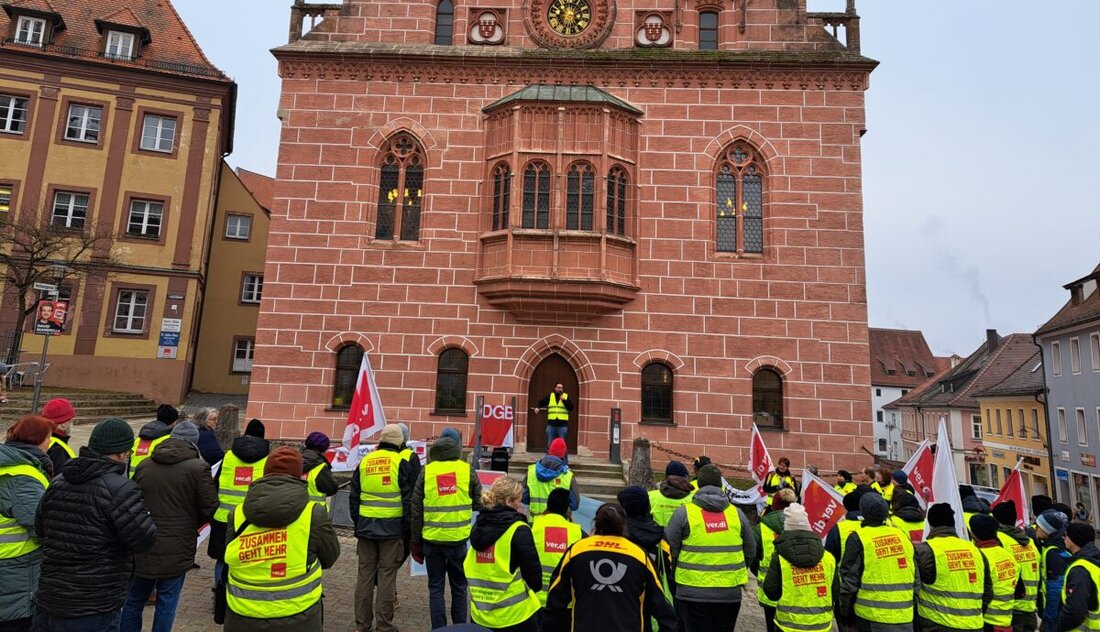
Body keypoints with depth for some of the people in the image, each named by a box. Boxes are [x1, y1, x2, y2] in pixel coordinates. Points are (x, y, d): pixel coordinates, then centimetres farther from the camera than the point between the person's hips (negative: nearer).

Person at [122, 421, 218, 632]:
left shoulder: (144, 465, 3)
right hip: (176, 549, -4)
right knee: (167, 600, 8)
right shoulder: (198, 468, -13)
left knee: (134, 599, 19)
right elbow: (209, 507, -10)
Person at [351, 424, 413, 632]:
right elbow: (409, 500, -7)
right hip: (392, 529, -4)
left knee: (365, 574, 13)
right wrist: (407, 528, 2)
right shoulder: (401, 464, -6)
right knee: (386, 576, 4)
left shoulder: (364, 462, 7)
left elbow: (353, 497, 12)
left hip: (366, 527, 4)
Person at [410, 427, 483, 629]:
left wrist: (416, 542, 10)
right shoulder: (468, 470, -5)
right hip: (459, 538, 0)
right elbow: (478, 504, 2)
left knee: (436, 588, 12)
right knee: (459, 586, 16)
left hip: (432, 539, 0)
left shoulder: (426, 471, -2)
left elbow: (416, 510, 1)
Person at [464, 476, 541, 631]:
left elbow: (469, 568, 11)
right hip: (515, 615, -5)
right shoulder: (518, 530, -17)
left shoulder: (478, 526, 2)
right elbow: (532, 570, -13)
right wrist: (534, 589, 7)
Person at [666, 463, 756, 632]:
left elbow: (669, 550, -5)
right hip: (730, 595, 3)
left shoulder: (684, 513, -8)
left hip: (693, 594, -3)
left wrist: (676, 572, 15)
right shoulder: (737, 513, 2)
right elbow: (750, 552, 12)